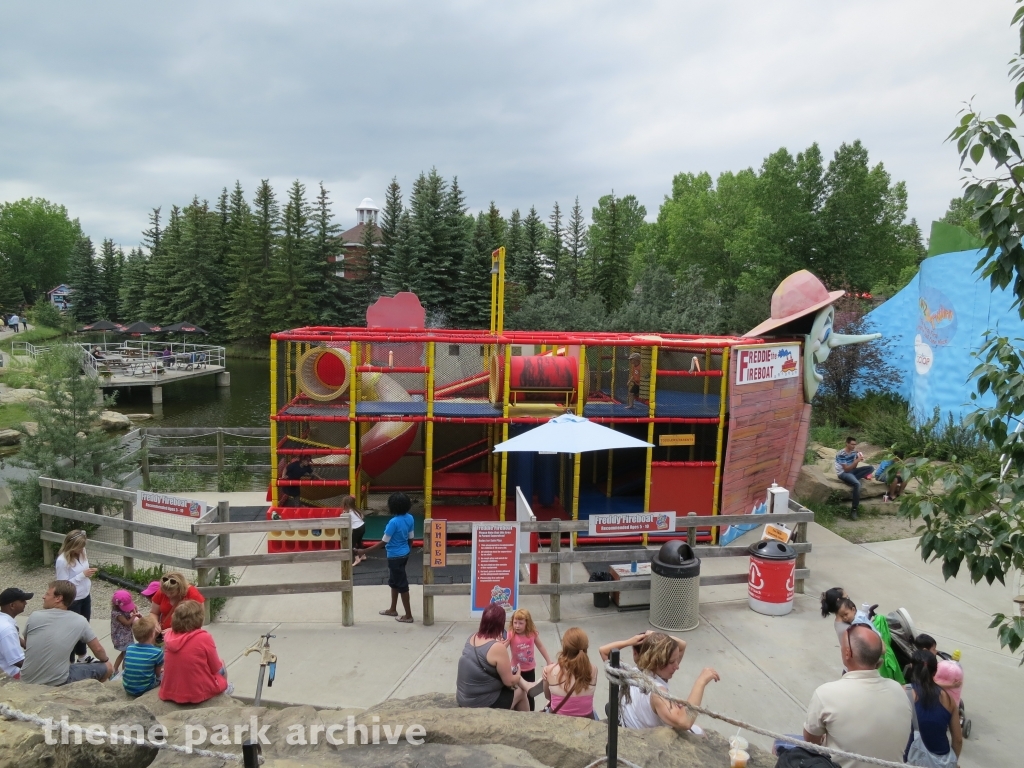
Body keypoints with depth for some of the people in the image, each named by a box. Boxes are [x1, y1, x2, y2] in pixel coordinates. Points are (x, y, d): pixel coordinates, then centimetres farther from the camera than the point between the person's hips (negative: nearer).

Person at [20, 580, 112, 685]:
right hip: (58, 684, -4)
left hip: (27, 681, 4)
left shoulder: (34, 617, -5)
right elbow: (98, 649, 1)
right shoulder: (80, 621, -9)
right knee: (107, 667, 15)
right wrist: (106, 660, 23)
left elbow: (27, 645, 14)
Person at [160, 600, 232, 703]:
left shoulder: (168, 636, -5)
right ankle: (225, 690, 39)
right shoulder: (204, 637, -19)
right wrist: (220, 664, 12)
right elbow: (216, 668, -7)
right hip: (199, 693, -5)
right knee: (222, 666, 22)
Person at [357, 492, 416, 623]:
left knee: (402, 584, 2)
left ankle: (408, 616, 12)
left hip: (395, 557, -8)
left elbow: (383, 542, -21)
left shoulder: (394, 522, -25)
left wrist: (364, 551, -16)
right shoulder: (410, 518, -3)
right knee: (394, 582, 23)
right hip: (404, 554, 8)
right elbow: (410, 538, 6)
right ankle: (393, 609, 37)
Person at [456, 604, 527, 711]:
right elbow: (509, 682, -13)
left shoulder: (472, 638, -1)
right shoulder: (497, 647, -23)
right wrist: (518, 675, 7)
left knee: (513, 687, 26)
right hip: (483, 704, -7)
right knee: (520, 691, 18)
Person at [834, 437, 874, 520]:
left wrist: (858, 460, -15)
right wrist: (857, 461, -26)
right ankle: (854, 509, -30)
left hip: (852, 471, 8)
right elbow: (846, 469, -22)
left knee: (871, 468, -7)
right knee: (857, 484, -35)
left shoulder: (854, 451, 1)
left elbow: (854, 467, 3)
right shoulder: (841, 454, -20)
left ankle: (853, 479, -11)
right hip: (843, 473, -8)